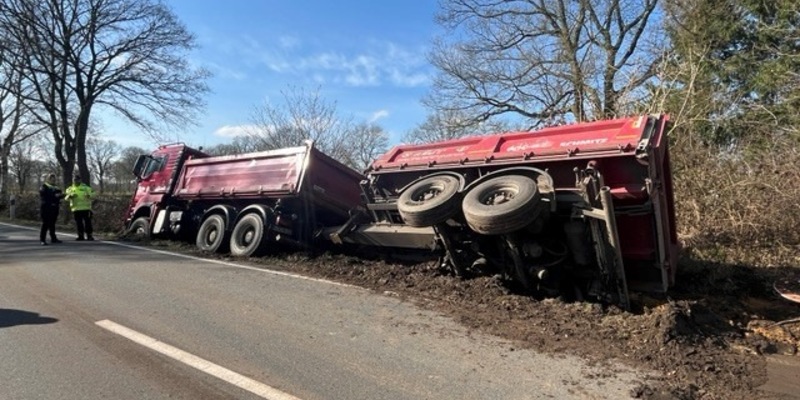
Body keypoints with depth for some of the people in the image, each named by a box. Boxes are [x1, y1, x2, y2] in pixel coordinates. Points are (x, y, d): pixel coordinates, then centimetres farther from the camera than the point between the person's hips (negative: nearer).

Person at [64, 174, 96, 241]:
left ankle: (89, 236, -1)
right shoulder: (70, 189, 13)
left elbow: (93, 195, 1)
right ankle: (80, 236, 12)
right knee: (78, 223, 5)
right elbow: (66, 197, 0)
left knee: (87, 222, -4)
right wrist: (70, 196, -22)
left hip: (86, 208, -2)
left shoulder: (86, 187, 8)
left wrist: (89, 195, -22)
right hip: (76, 209, 2)